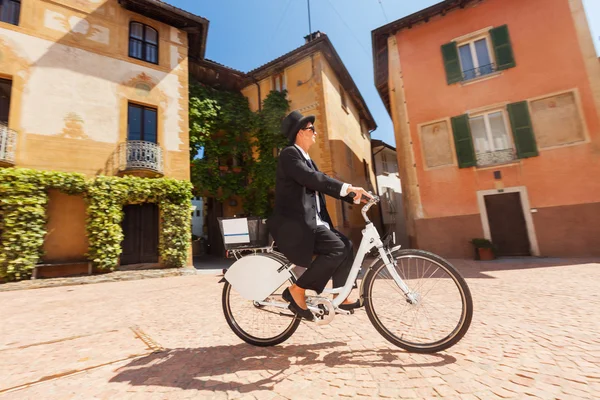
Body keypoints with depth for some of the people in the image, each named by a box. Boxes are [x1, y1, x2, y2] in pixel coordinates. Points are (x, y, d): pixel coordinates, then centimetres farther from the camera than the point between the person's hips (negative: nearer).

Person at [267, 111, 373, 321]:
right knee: (337, 249, -21)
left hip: (310, 221, 10)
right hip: (294, 224, -10)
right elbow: (311, 178, -23)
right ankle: (296, 291, -8)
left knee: (346, 245, 6)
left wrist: (355, 196, 9)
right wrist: (348, 187, -26)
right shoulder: (290, 153, -7)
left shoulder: (307, 159, 23)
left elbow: (324, 182, 18)